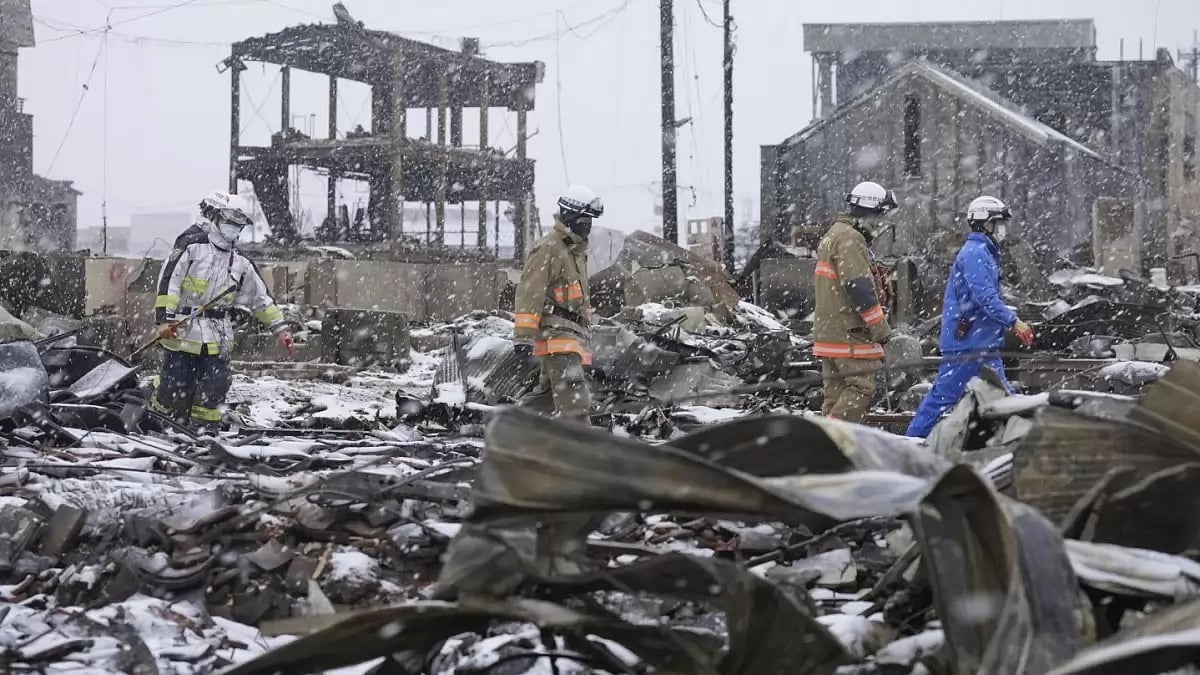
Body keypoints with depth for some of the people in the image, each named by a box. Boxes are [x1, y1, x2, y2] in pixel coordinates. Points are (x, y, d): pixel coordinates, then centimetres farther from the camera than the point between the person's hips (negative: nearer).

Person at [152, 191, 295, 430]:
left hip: (217, 339, 5)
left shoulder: (240, 262, 15)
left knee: (213, 393, 1)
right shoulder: (192, 244, -4)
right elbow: (168, 281, -10)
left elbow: (261, 298, 22)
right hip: (182, 331, -5)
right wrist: (165, 318, -17)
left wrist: (280, 328, 17)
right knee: (175, 389, -5)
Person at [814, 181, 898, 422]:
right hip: (849, 333, -10)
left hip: (828, 329, 10)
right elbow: (859, 287, -20)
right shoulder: (850, 239, -13)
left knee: (837, 390, 10)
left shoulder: (833, 235, 21)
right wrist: (880, 327, -16)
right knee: (861, 387, -11)